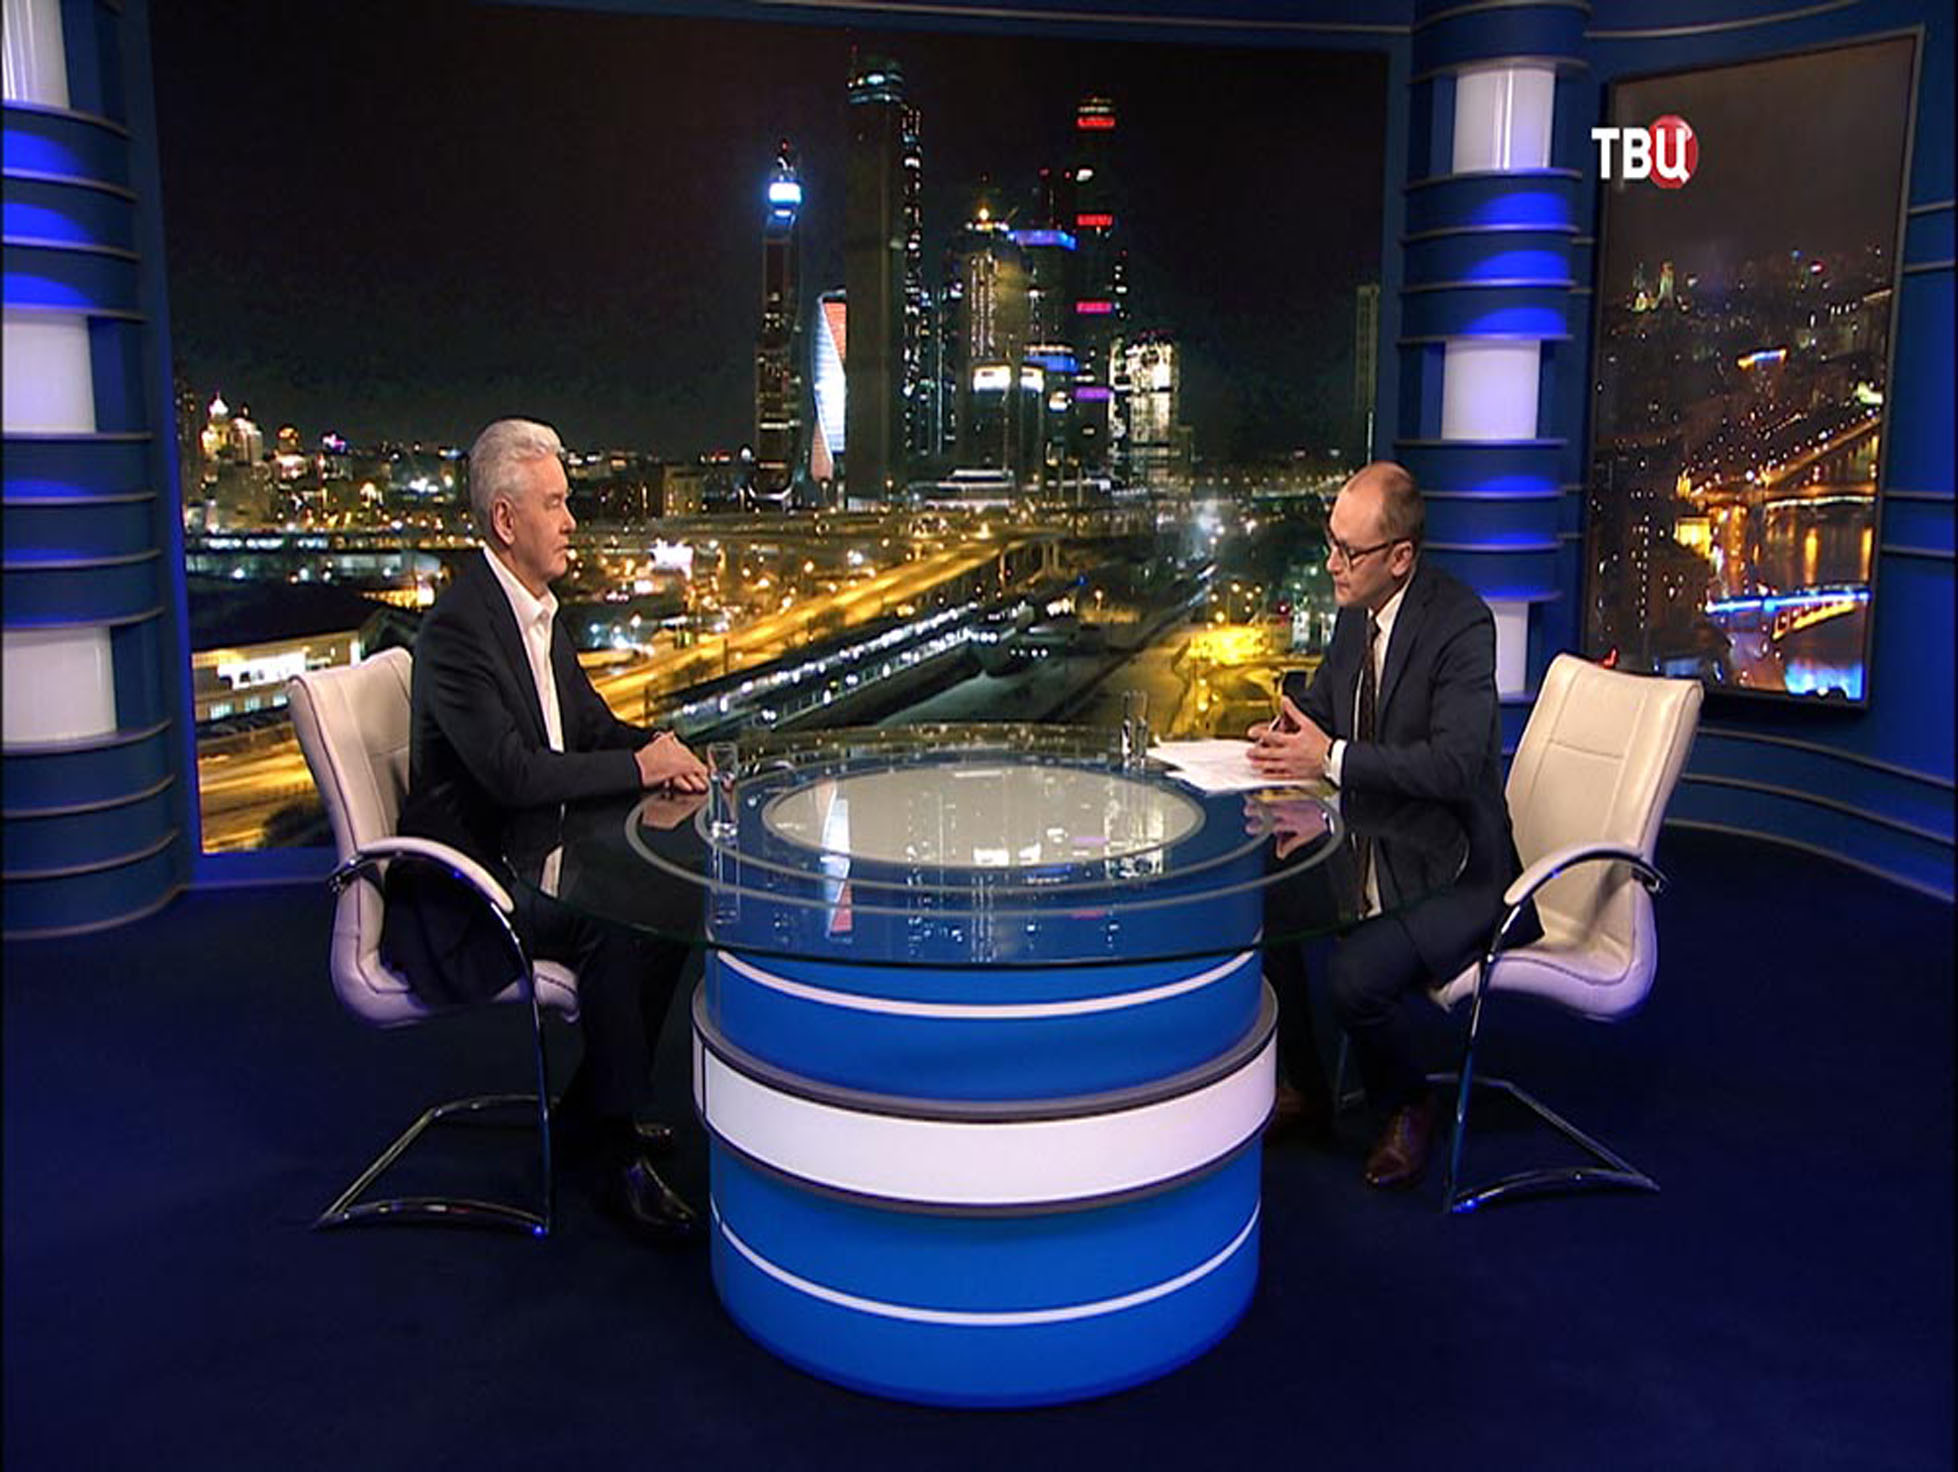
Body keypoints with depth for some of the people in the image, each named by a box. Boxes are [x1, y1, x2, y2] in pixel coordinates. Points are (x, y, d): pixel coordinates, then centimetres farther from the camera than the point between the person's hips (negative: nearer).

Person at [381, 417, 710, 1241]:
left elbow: (590, 721, 16)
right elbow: (513, 773, -29)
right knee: (610, 935, -26)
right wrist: (638, 767, -21)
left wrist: (658, 746, -5)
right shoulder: (458, 627, -21)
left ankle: (587, 1112, 13)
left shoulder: (539, 608, 9)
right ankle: (608, 1149, -10)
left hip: (528, 857, 10)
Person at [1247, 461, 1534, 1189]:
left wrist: (1329, 758, -30)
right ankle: (1304, 1091, 14)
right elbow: (1322, 700, 19)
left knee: (1355, 973, -28)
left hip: (1453, 870, -8)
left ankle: (1405, 1108, 7)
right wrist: (1291, 729, -5)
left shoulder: (1461, 622, -21)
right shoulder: (1355, 610, 3)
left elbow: (1454, 765, -31)